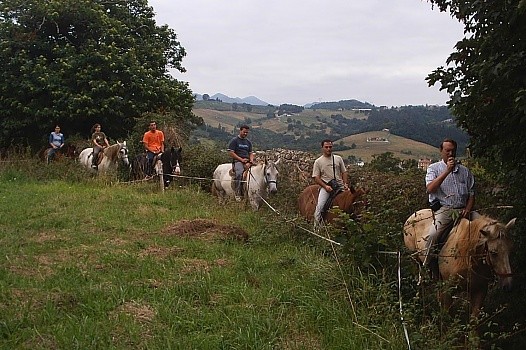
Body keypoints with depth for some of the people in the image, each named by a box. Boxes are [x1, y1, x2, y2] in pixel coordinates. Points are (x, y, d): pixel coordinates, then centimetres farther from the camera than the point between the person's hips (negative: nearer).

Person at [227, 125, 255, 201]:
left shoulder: (248, 142, 23)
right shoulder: (234, 140, 4)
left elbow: (251, 153, 23)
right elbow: (231, 152, -4)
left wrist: (251, 160, -1)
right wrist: (241, 159, -11)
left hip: (247, 161, 6)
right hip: (237, 161, -6)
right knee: (239, 173, -35)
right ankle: (238, 194, -33)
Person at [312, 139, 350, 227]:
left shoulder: (338, 158, 12)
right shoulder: (318, 161, 4)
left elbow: (344, 173, 14)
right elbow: (316, 178, -1)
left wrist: (346, 184, -3)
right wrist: (326, 186, -15)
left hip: (339, 185, 3)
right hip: (326, 186, -3)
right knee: (319, 206, -21)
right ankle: (316, 227, -13)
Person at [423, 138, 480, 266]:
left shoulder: (465, 171, 20)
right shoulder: (434, 168, 10)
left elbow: (471, 193, 17)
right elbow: (430, 189, -8)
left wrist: (468, 209, -4)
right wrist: (447, 171, -12)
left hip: (463, 209, 4)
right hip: (443, 209, -4)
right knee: (432, 234, -30)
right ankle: (425, 265, -14)